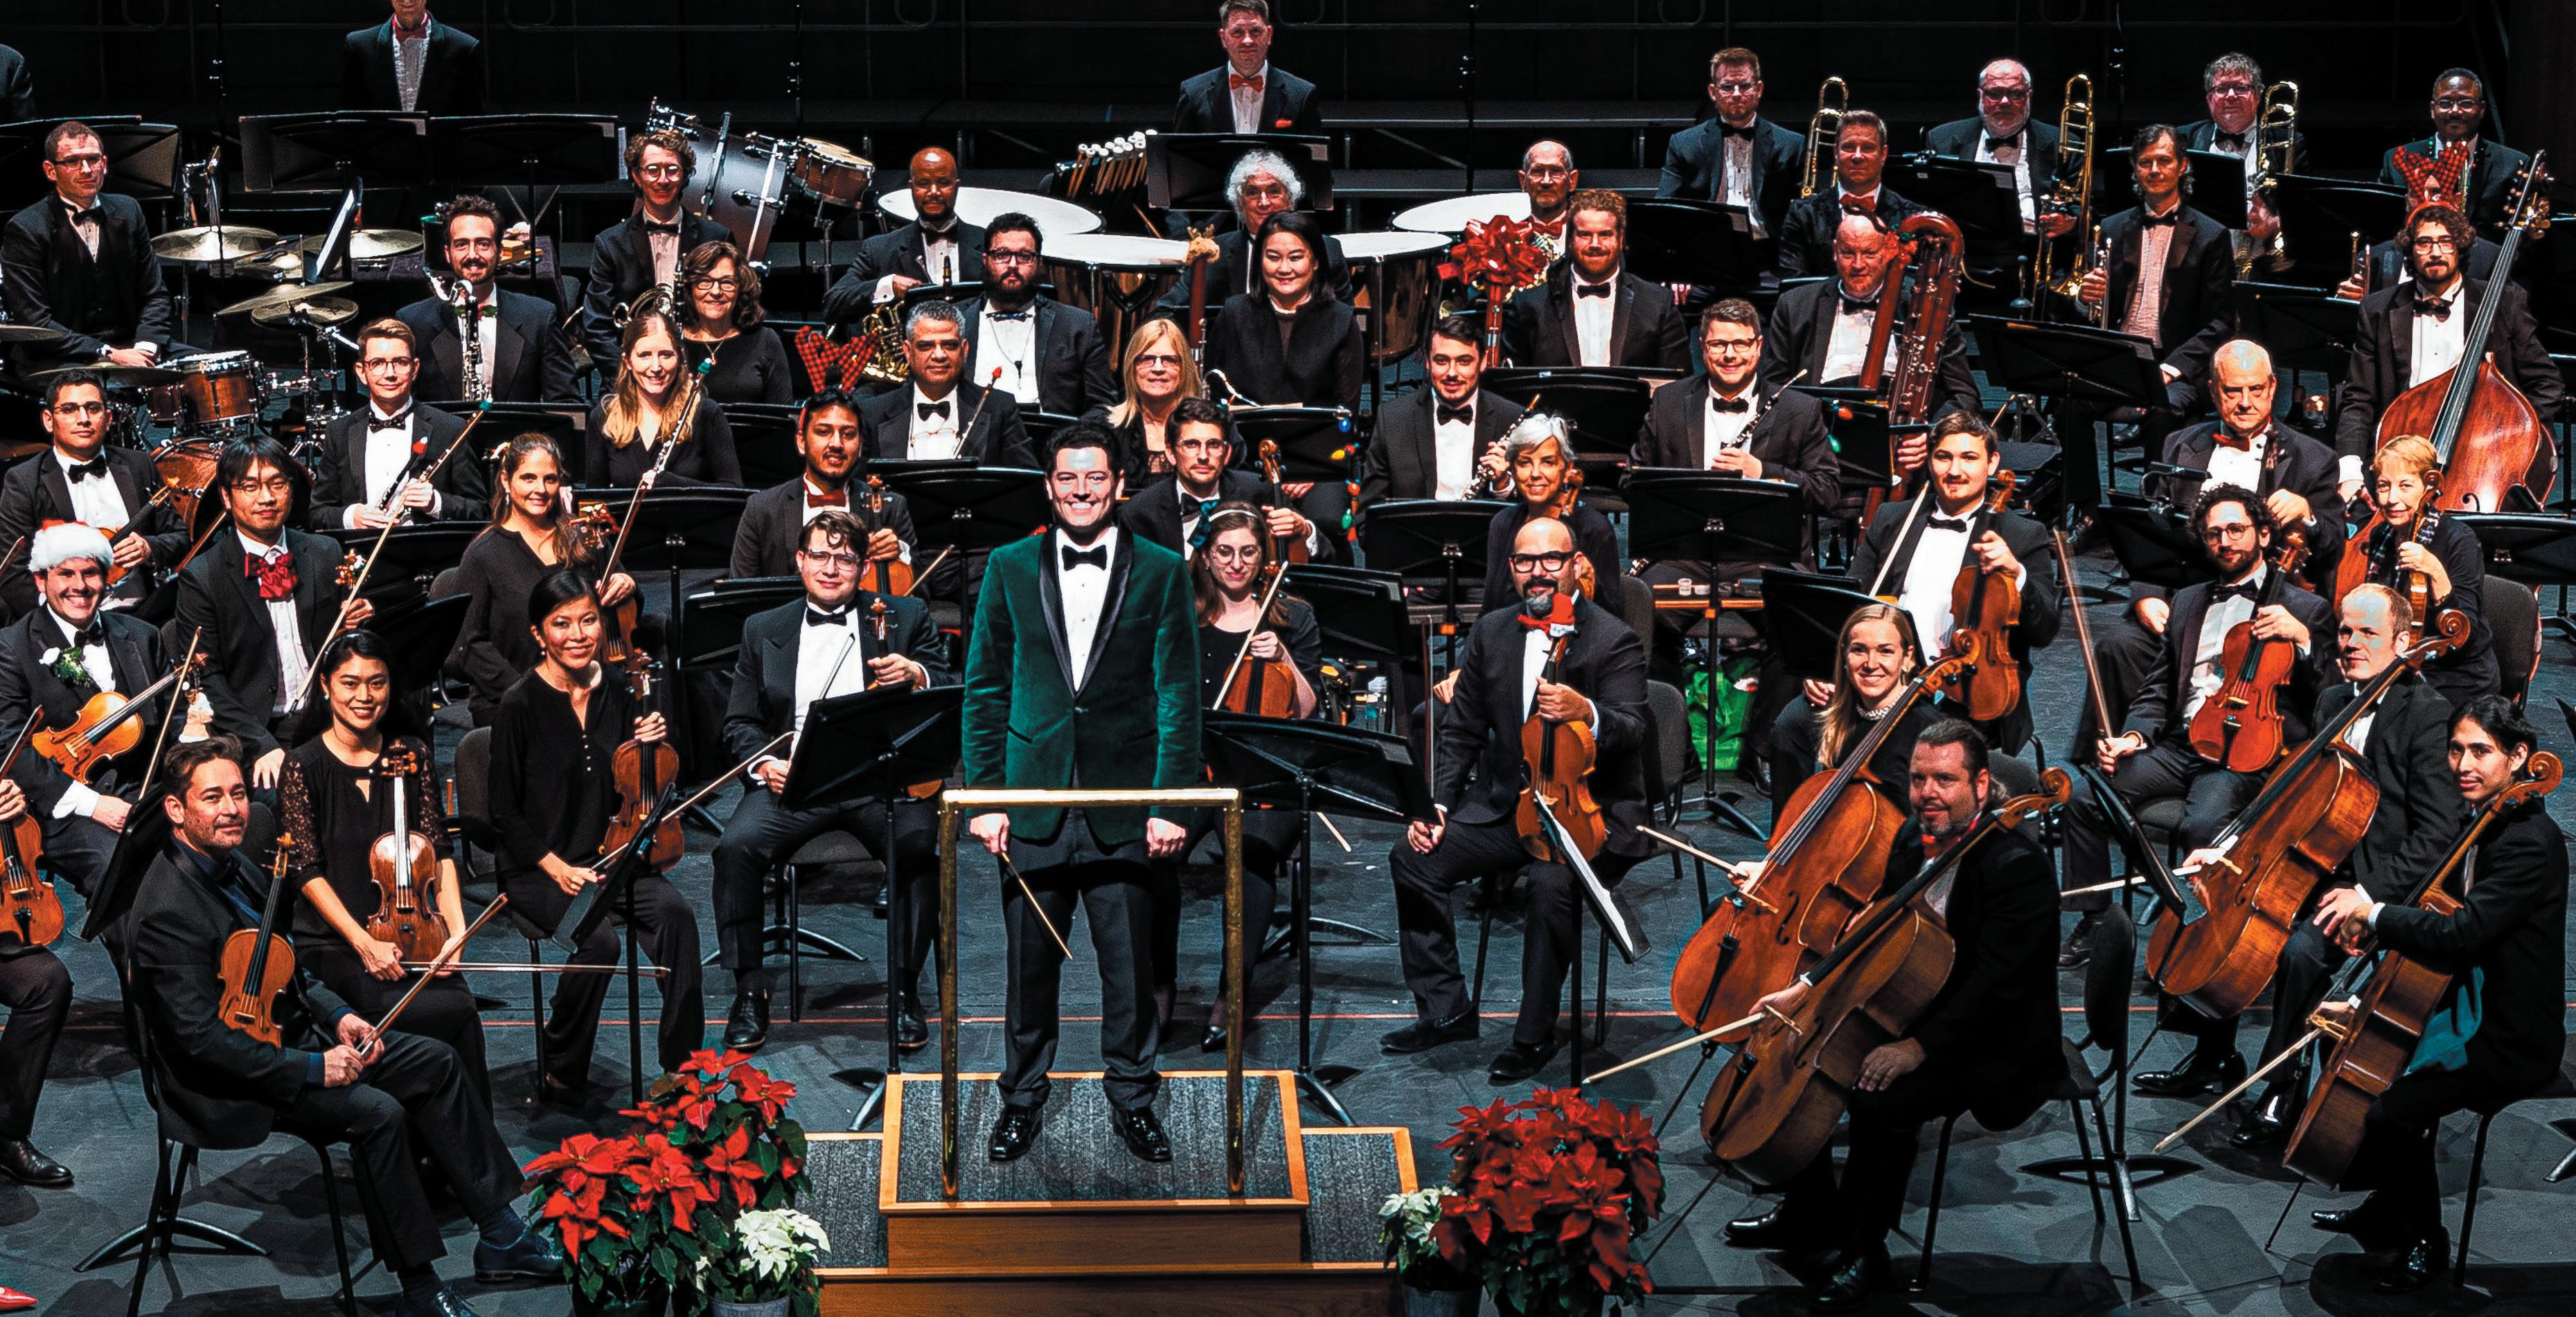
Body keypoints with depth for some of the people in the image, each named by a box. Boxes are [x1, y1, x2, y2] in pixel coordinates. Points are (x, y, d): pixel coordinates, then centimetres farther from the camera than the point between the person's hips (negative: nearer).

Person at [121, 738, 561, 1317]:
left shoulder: (235, 865, 5)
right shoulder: (169, 911, -25)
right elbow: (203, 1041, -27)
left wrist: (337, 1015, 1)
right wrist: (311, 1069, -24)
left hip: (287, 1032, 10)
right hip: (228, 1088, -10)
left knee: (435, 1061, 3)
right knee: (377, 1112, -27)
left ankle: (500, 1235, 9)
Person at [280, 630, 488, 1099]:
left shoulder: (412, 755, 9)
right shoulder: (304, 765, -3)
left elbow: (437, 849, 5)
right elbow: (307, 870, -7)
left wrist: (456, 929, -10)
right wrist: (365, 944, -16)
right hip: (334, 946, -4)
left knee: (460, 1004, -27)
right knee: (456, 1012, -27)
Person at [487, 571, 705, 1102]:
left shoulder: (618, 694, 5)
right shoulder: (520, 707, -10)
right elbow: (505, 813, -6)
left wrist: (649, 748, -7)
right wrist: (558, 868, -16)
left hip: (610, 858, 4)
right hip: (538, 869, -4)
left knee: (675, 911, -26)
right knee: (598, 939, -32)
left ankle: (682, 1067, -20)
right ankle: (560, 1074, -10)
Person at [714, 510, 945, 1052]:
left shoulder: (905, 617, 12)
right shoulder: (765, 631, 18)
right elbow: (740, 722, 15)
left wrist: (918, 676, -19)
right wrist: (762, 763, -7)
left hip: (881, 780, -1)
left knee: (918, 846, -32)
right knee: (736, 847, -27)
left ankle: (904, 988, -15)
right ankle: (750, 990, -13)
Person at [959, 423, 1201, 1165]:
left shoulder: (1161, 573, 2)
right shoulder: (1012, 569, 6)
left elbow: (1179, 695, 0)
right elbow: (985, 689, 7)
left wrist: (1168, 804, -6)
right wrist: (985, 795, 0)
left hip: (1124, 805, -1)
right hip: (1034, 800, 1)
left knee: (1130, 964, 5)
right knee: (1029, 958, 6)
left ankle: (1132, 1100, 20)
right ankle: (1022, 1100, 21)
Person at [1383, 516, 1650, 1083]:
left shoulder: (1614, 641, -8)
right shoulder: (1492, 633, 9)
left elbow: (1633, 732, -20)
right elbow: (1461, 731, 14)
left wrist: (1586, 713, -42)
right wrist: (1438, 803, -1)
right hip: (1506, 804, 6)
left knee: (1553, 883, -35)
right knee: (1413, 856, -13)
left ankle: (1535, 1036, -16)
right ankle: (1446, 1011, 0)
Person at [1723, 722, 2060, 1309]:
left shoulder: (2018, 868, -23)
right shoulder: (1913, 839, 4)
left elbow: (1994, 985, -29)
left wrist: (1919, 1047, -36)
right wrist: (1806, 990, 2)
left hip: (1992, 1049, -9)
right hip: (1910, 1014, 9)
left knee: (1883, 1098, -30)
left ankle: (1863, 1250, -9)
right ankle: (1811, 1214, 17)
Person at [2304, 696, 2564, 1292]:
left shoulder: (2531, 844, -23)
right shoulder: (2487, 825, 7)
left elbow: (2461, 933, -33)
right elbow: (2447, 904, 18)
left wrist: (2374, 912, -22)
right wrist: (2376, 920, -1)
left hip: (2511, 1040, -10)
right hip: (2470, 1006, 10)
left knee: (2392, 1110, -23)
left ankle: (2425, 1241, 1)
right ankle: (2386, 1208, 25)